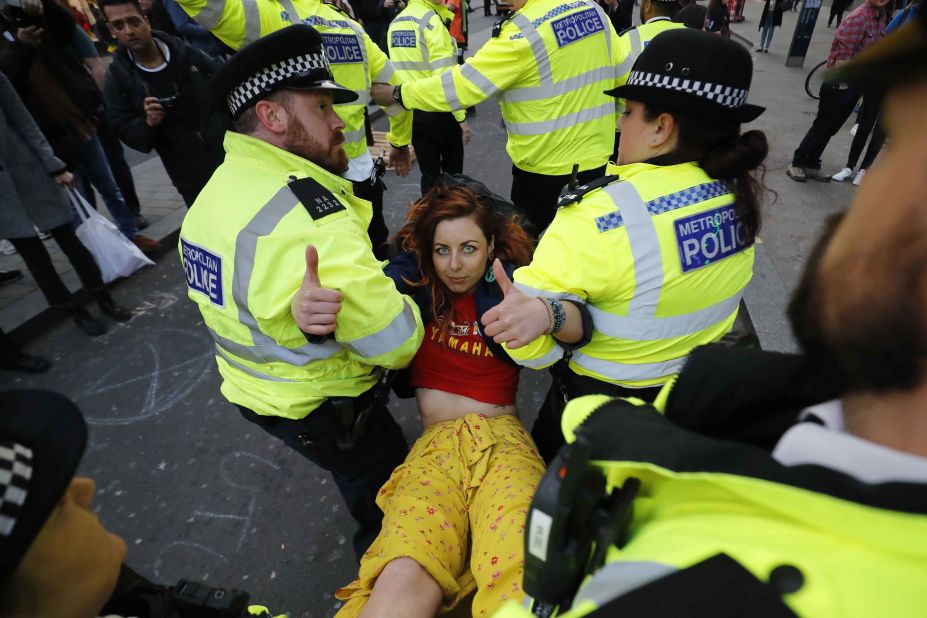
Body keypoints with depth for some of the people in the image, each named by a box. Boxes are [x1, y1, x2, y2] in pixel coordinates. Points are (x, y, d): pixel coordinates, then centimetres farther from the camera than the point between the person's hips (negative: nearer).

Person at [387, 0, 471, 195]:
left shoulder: (394, 24, 8)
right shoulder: (431, 21, -15)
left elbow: (394, 71, 12)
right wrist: (461, 116, -16)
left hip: (410, 113, 6)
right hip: (439, 111, -6)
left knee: (429, 173, 13)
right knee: (453, 171, 12)